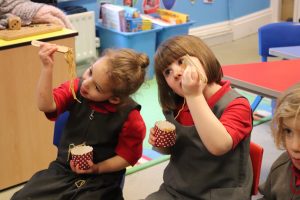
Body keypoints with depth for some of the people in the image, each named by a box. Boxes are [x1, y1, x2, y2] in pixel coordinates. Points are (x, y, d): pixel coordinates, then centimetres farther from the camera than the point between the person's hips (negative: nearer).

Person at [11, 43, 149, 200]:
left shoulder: (129, 116, -17)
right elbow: (46, 106, -21)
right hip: (63, 169, 4)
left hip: (101, 179, -3)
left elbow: (127, 156, -8)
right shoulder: (76, 87, -7)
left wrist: (97, 168, -19)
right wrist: (47, 67, -30)